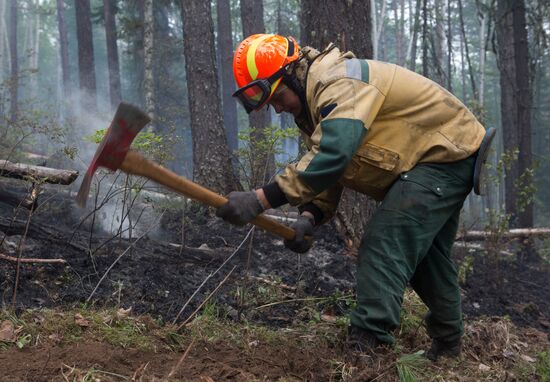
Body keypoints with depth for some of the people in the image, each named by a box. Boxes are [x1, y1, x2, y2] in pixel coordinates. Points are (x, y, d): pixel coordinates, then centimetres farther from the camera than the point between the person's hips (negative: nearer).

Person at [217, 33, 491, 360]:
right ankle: (448, 346, 39)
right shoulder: (315, 101, 5)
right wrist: (309, 218, -16)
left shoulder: (338, 82, -28)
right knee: (426, 254, 22)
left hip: (446, 152, -11)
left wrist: (261, 200, -44)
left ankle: (367, 344, -20)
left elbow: (331, 156, -42)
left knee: (383, 247, -20)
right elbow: (329, 173, 3)